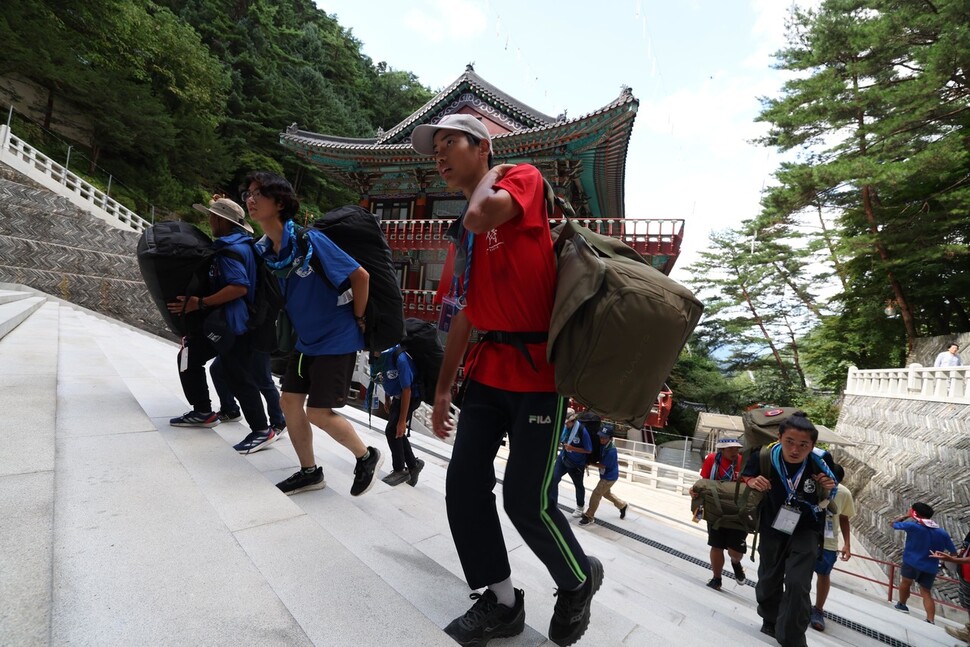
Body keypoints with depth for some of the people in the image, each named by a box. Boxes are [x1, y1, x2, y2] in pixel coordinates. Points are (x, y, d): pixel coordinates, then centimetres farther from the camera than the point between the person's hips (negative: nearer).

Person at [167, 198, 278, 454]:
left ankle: (262, 430, 2)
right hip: (222, 321, 11)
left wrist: (200, 303, -24)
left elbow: (240, 287, -30)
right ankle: (203, 412, 29)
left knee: (239, 378, -7)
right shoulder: (237, 243, 14)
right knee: (188, 357, 19)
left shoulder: (231, 249, -18)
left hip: (233, 324, -11)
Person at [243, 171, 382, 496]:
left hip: (337, 338, -8)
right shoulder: (264, 249, 2)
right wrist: (301, 321, 17)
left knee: (319, 412, -6)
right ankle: (310, 472, 26)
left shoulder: (309, 239, -21)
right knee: (289, 401, 9)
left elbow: (360, 275, -19)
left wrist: (357, 317, -10)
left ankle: (367, 456, 19)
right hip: (306, 339, 8)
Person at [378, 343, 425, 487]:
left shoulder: (400, 358, -34)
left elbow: (407, 391, -29)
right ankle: (413, 464, 30)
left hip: (411, 397, -8)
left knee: (392, 431, -8)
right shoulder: (381, 353, -10)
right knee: (396, 433, 11)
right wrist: (387, 399, 19)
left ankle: (400, 470, 11)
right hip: (397, 396, 8)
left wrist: (402, 420, -25)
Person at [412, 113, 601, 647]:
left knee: (526, 501, -2)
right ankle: (501, 601, 27)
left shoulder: (523, 177, -1)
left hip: (537, 368, -7)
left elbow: (482, 217, -23)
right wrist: (443, 389, 17)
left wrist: (491, 176, 2)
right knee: (463, 487, 5)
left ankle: (580, 579, 31)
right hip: (487, 370, 7)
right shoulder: (462, 234, 16)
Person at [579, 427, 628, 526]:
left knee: (596, 493, -3)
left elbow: (603, 465, -24)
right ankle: (623, 505, 45)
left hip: (610, 476, -8)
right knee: (606, 493, 24)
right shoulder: (602, 444, -9)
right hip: (605, 475, 8)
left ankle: (589, 517, 10)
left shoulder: (611, 450, -32)